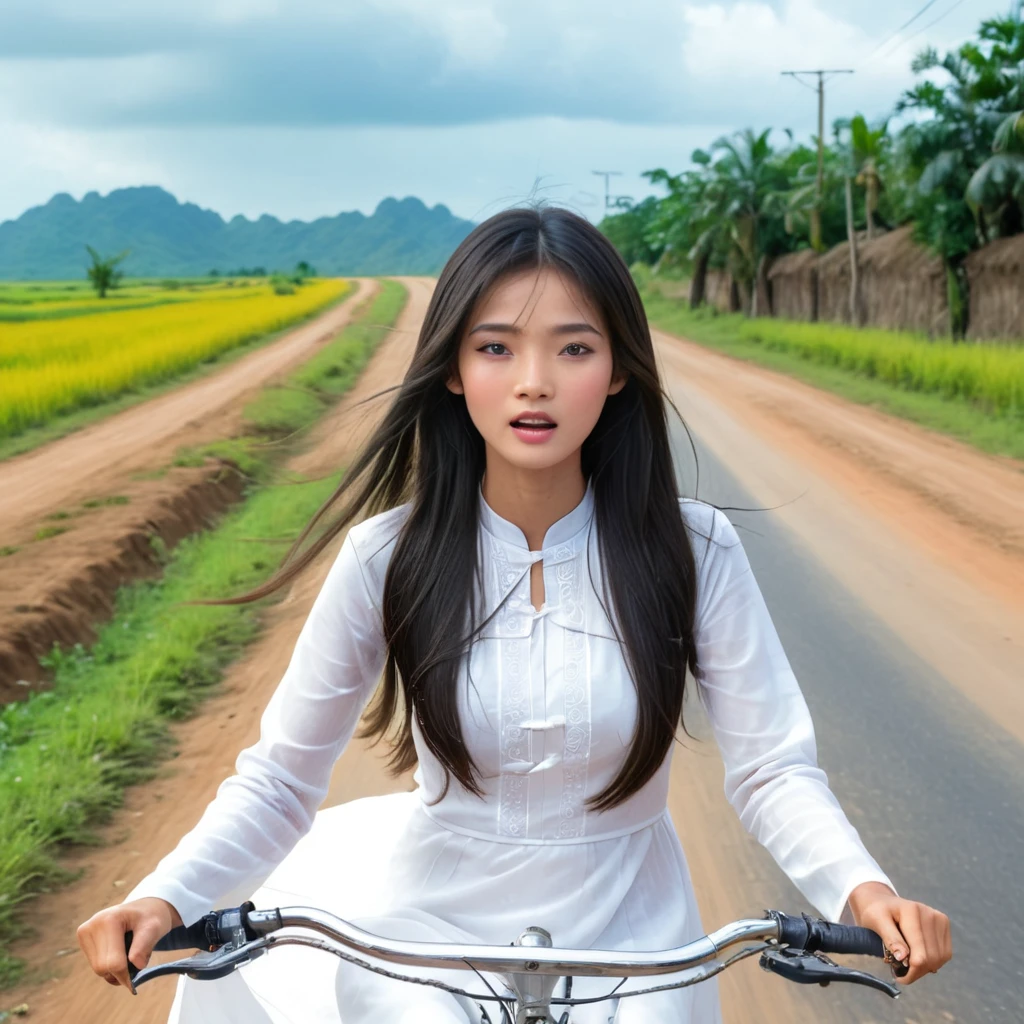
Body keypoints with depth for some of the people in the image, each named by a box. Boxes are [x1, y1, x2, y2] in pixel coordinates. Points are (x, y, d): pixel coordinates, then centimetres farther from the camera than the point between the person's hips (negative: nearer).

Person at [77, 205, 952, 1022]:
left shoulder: (696, 552, -13)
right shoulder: (388, 558, -13)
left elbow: (773, 771, -11)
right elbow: (278, 779, -9)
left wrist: (861, 888, -30)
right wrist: (165, 897, -25)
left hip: (627, 951, -1)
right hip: (432, 945, 1)